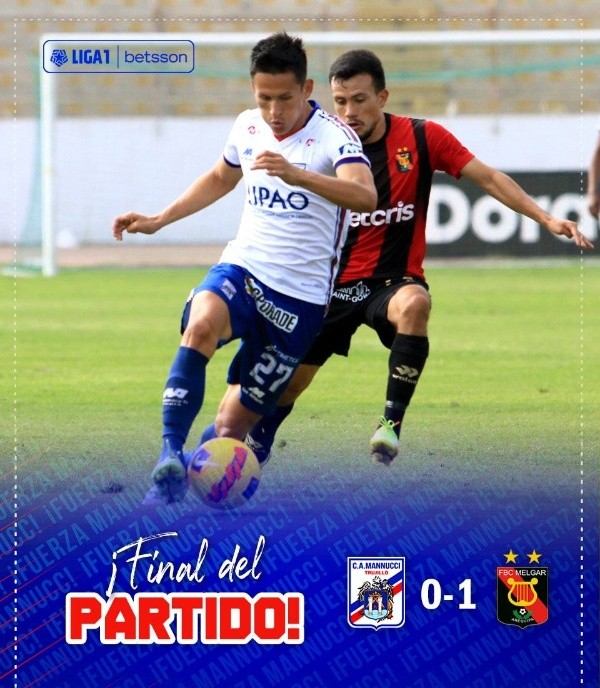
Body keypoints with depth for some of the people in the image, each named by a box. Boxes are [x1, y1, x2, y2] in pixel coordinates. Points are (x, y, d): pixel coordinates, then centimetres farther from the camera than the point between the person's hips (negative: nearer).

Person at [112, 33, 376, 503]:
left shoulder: (333, 135, -13)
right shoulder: (248, 127, 6)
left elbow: (365, 197, -33)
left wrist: (295, 174, -47)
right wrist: (158, 220, 23)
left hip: (300, 296, -3)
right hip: (242, 268, 3)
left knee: (235, 422, -1)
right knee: (201, 325, -34)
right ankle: (171, 457, -38)